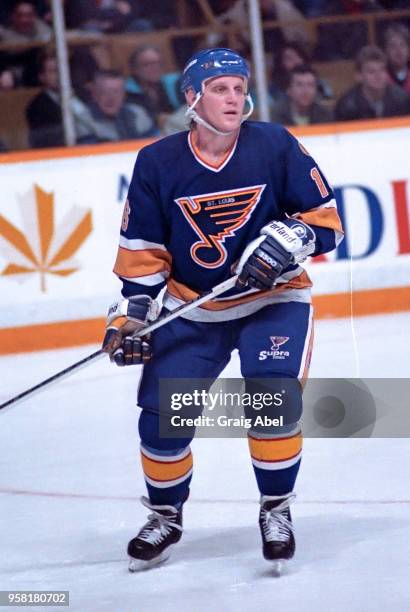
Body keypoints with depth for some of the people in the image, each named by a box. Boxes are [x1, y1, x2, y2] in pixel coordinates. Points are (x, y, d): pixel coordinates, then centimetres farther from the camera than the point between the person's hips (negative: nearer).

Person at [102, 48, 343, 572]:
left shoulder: (275, 146, -13)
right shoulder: (158, 163, -10)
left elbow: (325, 218, -8)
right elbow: (142, 249, -2)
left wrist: (288, 239, -26)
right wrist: (131, 312, -9)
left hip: (274, 298, -2)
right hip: (191, 308, 2)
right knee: (162, 416, -4)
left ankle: (276, 511, -1)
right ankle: (165, 517, 22)